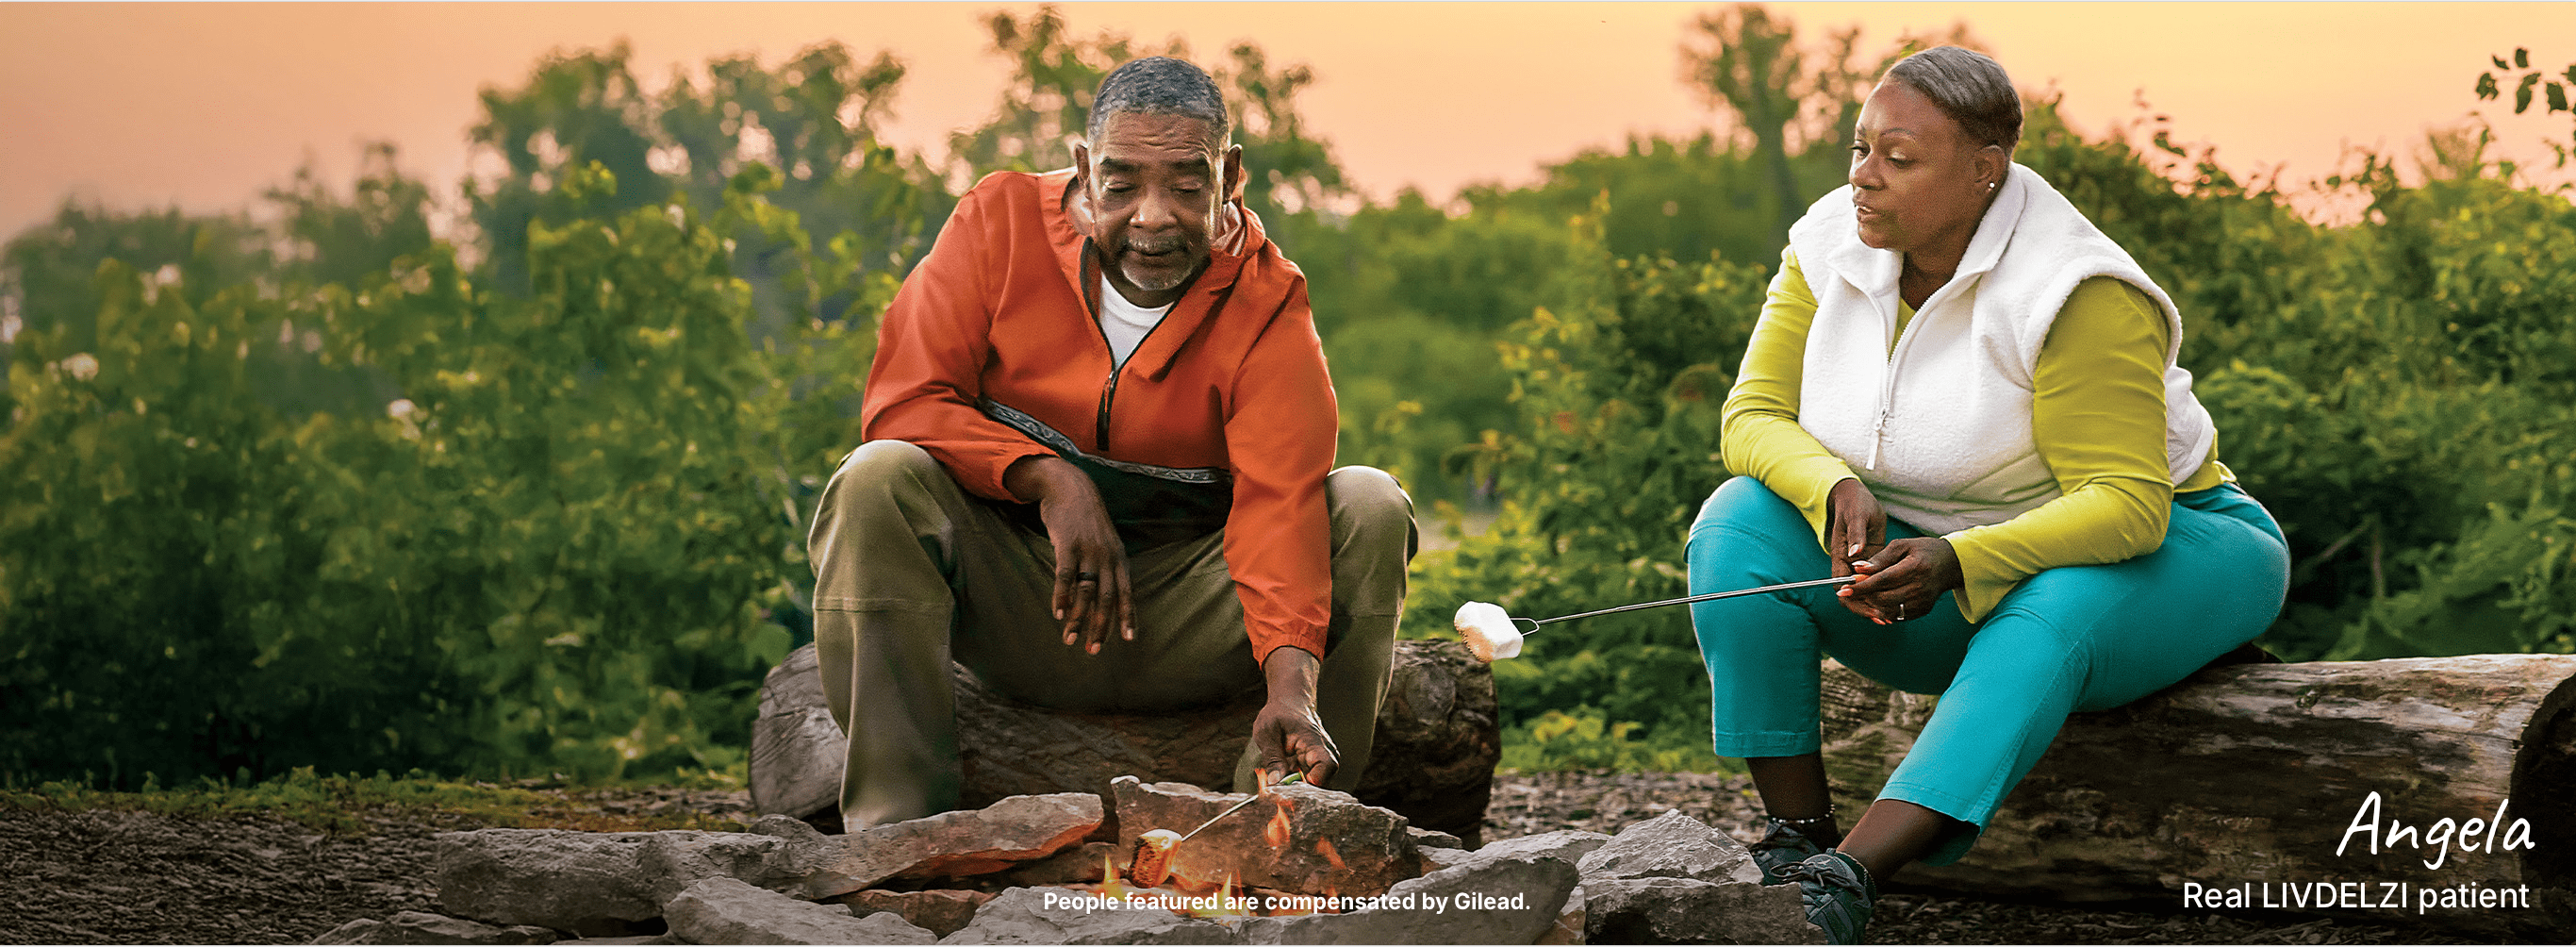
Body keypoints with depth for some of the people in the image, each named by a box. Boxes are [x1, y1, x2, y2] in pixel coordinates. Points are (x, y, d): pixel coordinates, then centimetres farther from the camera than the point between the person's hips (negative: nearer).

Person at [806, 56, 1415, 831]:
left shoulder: (1265, 303, -9)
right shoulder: (1001, 223, -6)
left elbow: (1279, 501, -23)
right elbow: (902, 404, -10)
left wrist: (1291, 689, -39)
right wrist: (1051, 481, -25)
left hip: (1187, 617, 0)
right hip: (1014, 609, 0)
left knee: (1371, 511, -21)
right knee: (880, 481, -27)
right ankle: (893, 828, -28)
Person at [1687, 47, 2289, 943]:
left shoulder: (2079, 298, -25)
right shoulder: (1833, 245, -7)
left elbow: (2125, 505, -27)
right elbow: (1753, 415, -6)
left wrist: (1958, 562, -41)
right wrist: (1837, 491, -28)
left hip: (2146, 548, -5)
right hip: (1941, 560, 6)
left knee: (2043, 623, -40)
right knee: (1742, 521, -18)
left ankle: (1850, 874, -53)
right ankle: (1796, 834, -22)